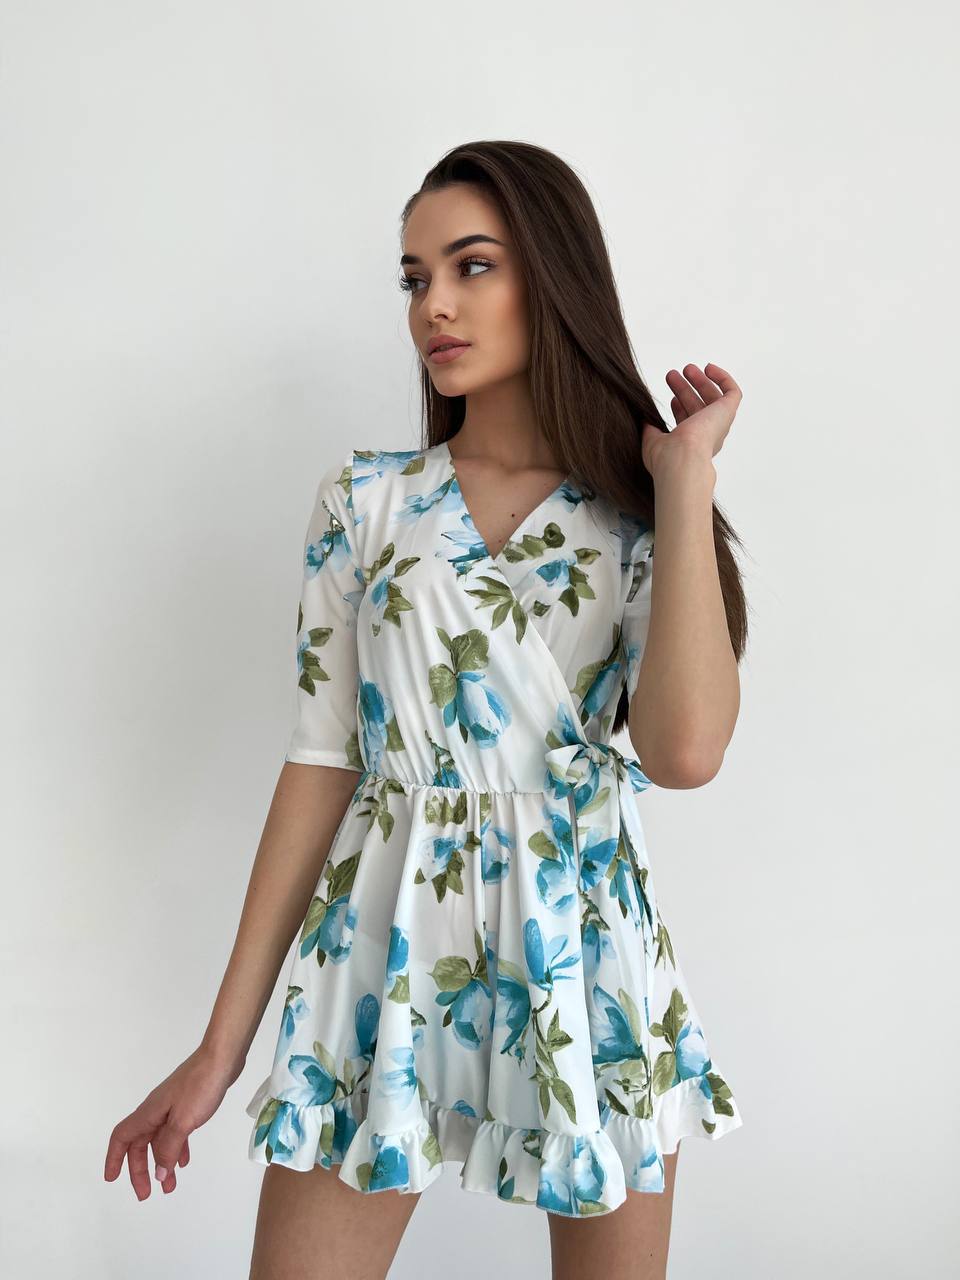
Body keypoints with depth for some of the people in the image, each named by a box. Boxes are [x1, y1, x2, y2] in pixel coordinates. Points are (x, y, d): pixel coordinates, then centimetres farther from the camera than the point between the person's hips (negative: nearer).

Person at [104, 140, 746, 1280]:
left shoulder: (642, 520, -1)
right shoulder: (364, 499, 2)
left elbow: (684, 750, -19)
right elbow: (323, 757, 1)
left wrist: (684, 477, -12)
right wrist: (224, 1040, -1)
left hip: (588, 941, 0)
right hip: (386, 944, 1)